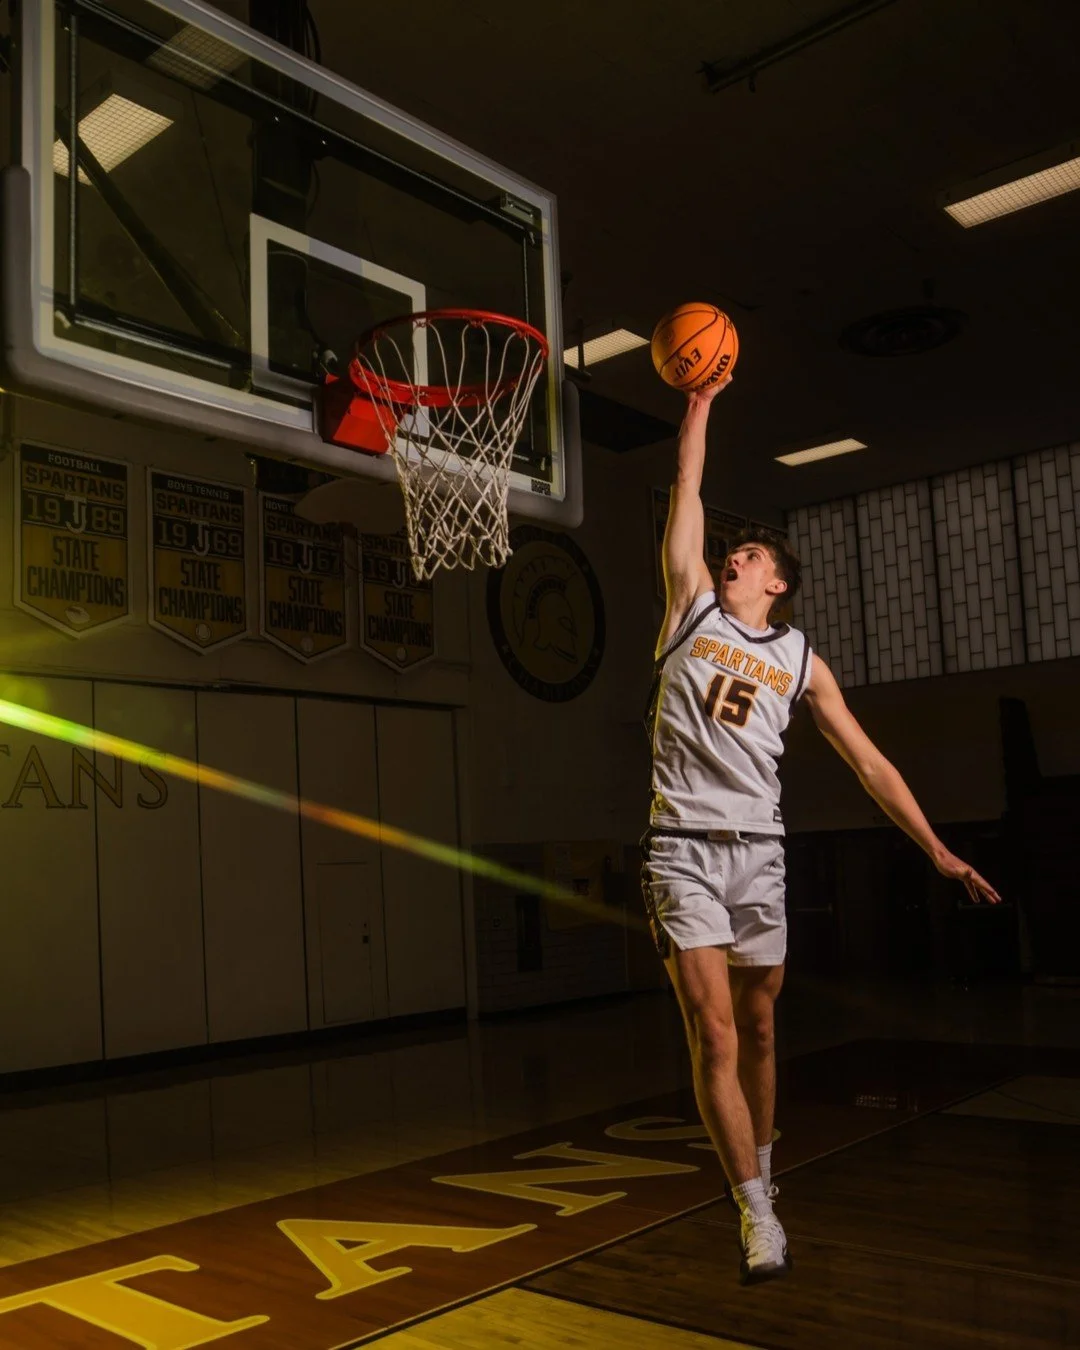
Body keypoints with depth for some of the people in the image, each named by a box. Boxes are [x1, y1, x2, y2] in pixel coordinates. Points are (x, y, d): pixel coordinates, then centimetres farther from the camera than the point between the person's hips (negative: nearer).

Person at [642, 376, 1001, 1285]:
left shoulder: (800, 659, 10)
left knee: (758, 1028, 11)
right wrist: (701, 407, 10)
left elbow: (869, 762, 8)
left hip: (759, 849, 2)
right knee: (714, 1032, -8)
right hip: (684, 844, -1)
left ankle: (761, 1172, 31)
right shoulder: (693, 608, 9)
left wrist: (936, 849, 4)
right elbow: (689, 499, 8)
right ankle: (757, 1213, -2)